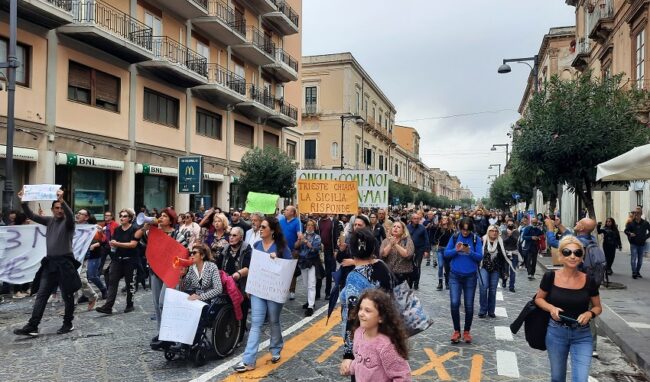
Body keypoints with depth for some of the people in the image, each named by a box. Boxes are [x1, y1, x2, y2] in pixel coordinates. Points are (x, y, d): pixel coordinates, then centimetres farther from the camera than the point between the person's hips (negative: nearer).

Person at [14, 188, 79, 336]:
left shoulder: (68, 222, -5)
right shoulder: (50, 220, 11)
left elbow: (70, 215, -28)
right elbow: (31, 216, 8)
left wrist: (62, 200, -43)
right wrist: (23, 201, -8)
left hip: (64, 262, -5)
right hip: (49, 263, 6)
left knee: (67, 295, 4)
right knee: (41, 295, 3)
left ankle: (68, 324, 17)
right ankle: (32, 327, 3)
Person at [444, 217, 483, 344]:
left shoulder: (476, 239, -3)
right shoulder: (454, 237, -1)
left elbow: (480, 257, -7)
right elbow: (446, 253, -2)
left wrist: (470, 252, -25)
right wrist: (456, 250, -21)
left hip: (470, 276, 0)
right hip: (455, 276, 0)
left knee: (469, 306, 7)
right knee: (454, 303, -7)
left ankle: (466, 331, 24)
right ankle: (456, 331, 9)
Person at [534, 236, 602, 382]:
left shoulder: (589, 280, -9)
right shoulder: (550, 277, -11)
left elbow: (598, 307, 6)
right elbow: (538, 299, 4)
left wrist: (589, 314, -16)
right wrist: (551, 308, -15)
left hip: (582, 336, 0)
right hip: (556, 333, 1)